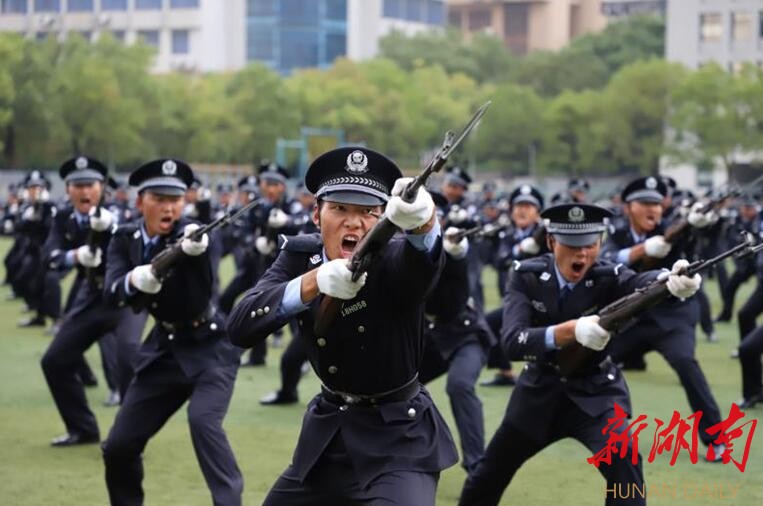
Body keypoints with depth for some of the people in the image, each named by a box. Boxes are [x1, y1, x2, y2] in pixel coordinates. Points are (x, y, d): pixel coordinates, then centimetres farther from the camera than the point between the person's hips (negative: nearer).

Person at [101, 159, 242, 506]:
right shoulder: (125, 239, -4)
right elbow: (112, 293, -20)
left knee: (203, 421, -30)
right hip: (164, 349, 5)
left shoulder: (190, 235, -19)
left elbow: (196, 304, -37)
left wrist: (194, 254, -57)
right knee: (118, 447, 5)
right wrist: (134, 279, -41)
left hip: (209, 348, -5)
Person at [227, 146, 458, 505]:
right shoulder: (299, 255, -5)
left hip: (399, 439, -5)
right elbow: (239, 327, -19)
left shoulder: (395, 260, -17)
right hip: (329, 434, 5)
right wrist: (312, 282, -35)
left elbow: (423, 259, -43)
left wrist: (422, 218, -67)